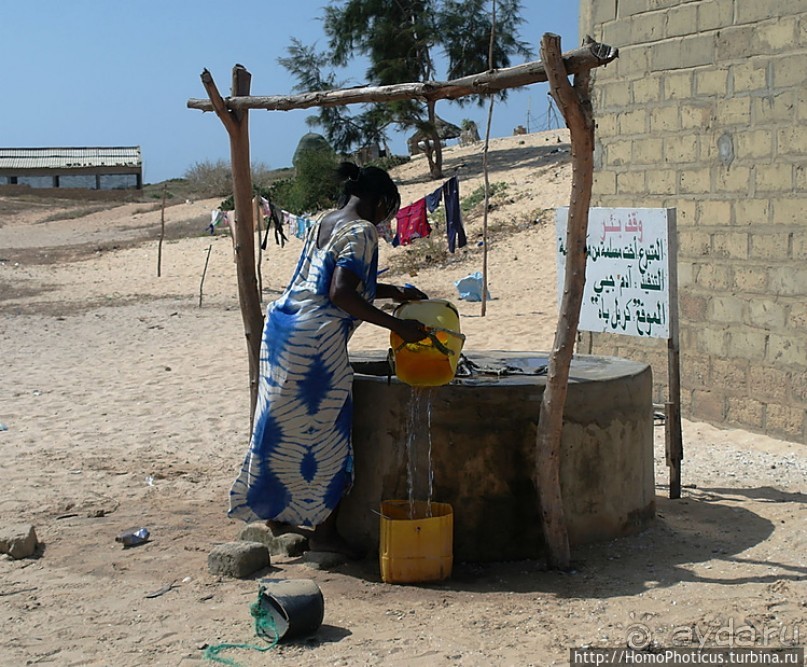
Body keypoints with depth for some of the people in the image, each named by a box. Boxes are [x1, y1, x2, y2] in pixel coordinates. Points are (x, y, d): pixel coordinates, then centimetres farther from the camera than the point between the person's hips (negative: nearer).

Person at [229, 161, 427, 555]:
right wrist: (396, 326, -18)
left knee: (284, 425, 18)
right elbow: (341, 295, -22)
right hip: (316, 341, -9)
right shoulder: (361, 231, -11)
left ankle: (276, 513, 30)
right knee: (325, 433, 1)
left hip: (283, 327, 10)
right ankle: (323, 532, 10)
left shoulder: (324, 224, 16)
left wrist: (395, 292, 26)